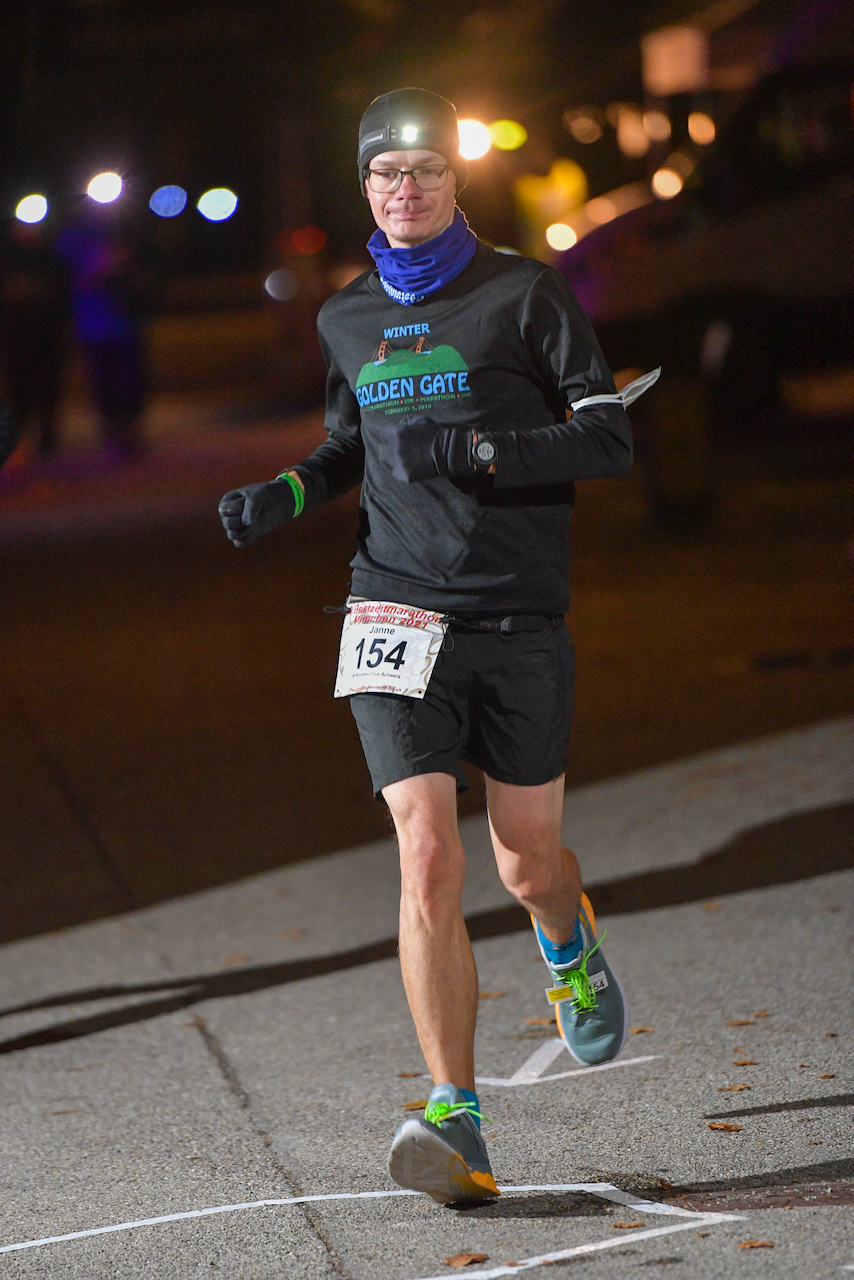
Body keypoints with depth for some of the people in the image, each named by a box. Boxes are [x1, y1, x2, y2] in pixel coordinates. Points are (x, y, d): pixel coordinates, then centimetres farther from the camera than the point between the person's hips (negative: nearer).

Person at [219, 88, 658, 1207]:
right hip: (399, 620, 2)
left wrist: (477, 452, -19)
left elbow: (609, 440, -7)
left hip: (519, 623, -1)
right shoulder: (348, 321, 11)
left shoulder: (525, 295, -3)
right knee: (428, 859, -14)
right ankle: (455, 1123, -13)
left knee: (527, 865, 10)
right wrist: (288, 494, 7)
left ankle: (571, 950, 49)